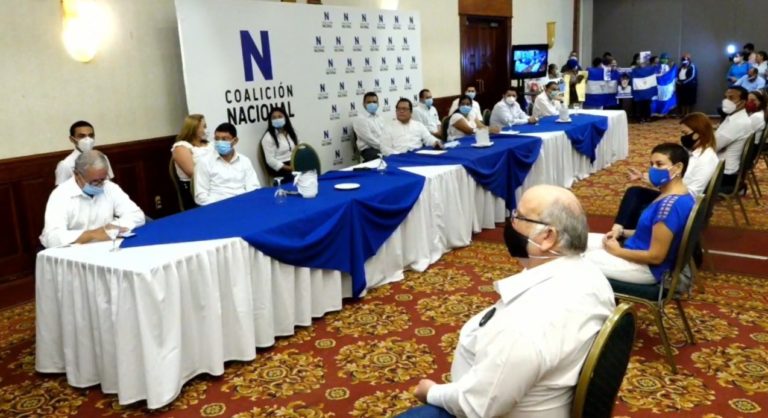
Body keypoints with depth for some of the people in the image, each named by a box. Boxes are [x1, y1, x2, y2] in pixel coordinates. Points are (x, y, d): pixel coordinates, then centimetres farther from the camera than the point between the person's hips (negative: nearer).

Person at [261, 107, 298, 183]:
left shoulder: (290, 133, 18)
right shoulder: (268, 137, -4)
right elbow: (270, 160, -11)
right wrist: (288, 168, -19)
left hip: (294, 164, 6)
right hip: (280, 168, -6)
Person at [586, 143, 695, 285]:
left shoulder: (671, 204, -28)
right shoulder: (676, 196, 4)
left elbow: (655, 256, -27)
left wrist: (618, 251, -15)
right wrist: (622, 231, 1)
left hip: (648, 268, -10)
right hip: (640, 252, 10)